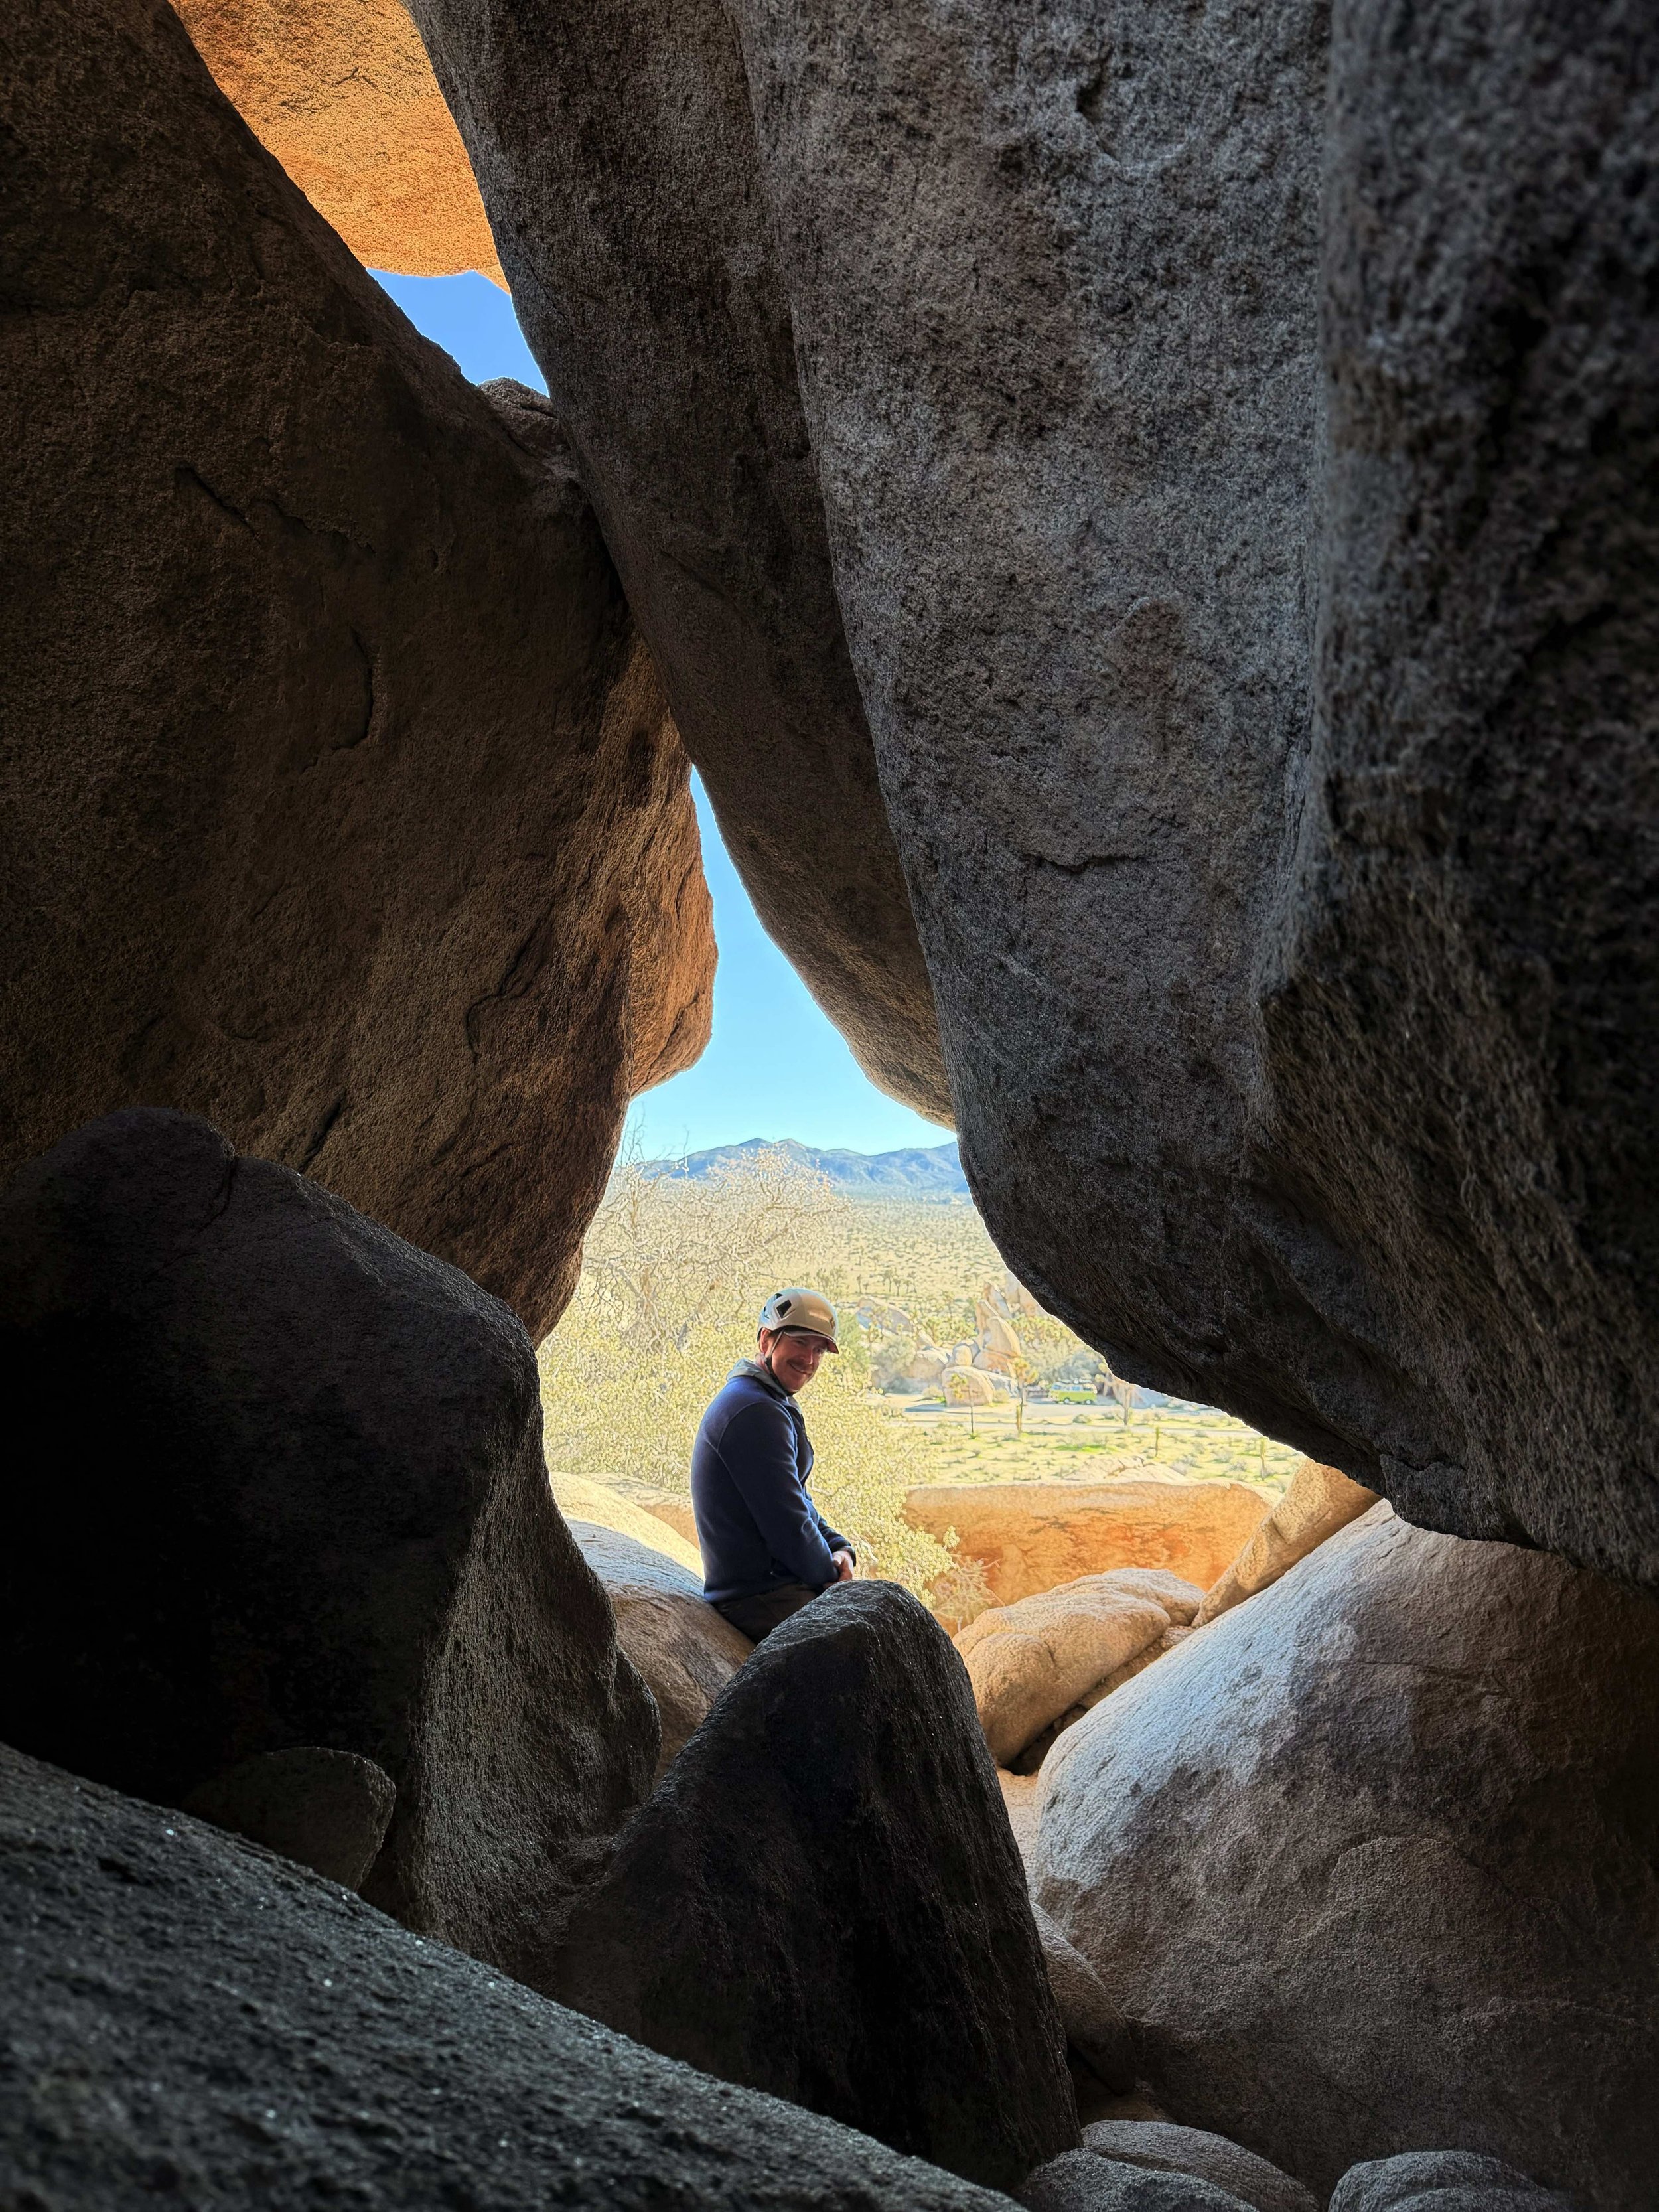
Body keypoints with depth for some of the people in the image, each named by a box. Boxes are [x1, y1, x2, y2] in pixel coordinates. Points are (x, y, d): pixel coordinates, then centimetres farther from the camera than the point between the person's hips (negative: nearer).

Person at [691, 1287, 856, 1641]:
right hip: (765, 1600, -11)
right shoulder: (755, 1413, -18)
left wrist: (839, 1547, 5)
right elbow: (786, 1525, -20)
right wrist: (832, 1575, -5)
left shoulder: (773, 1406, 17)